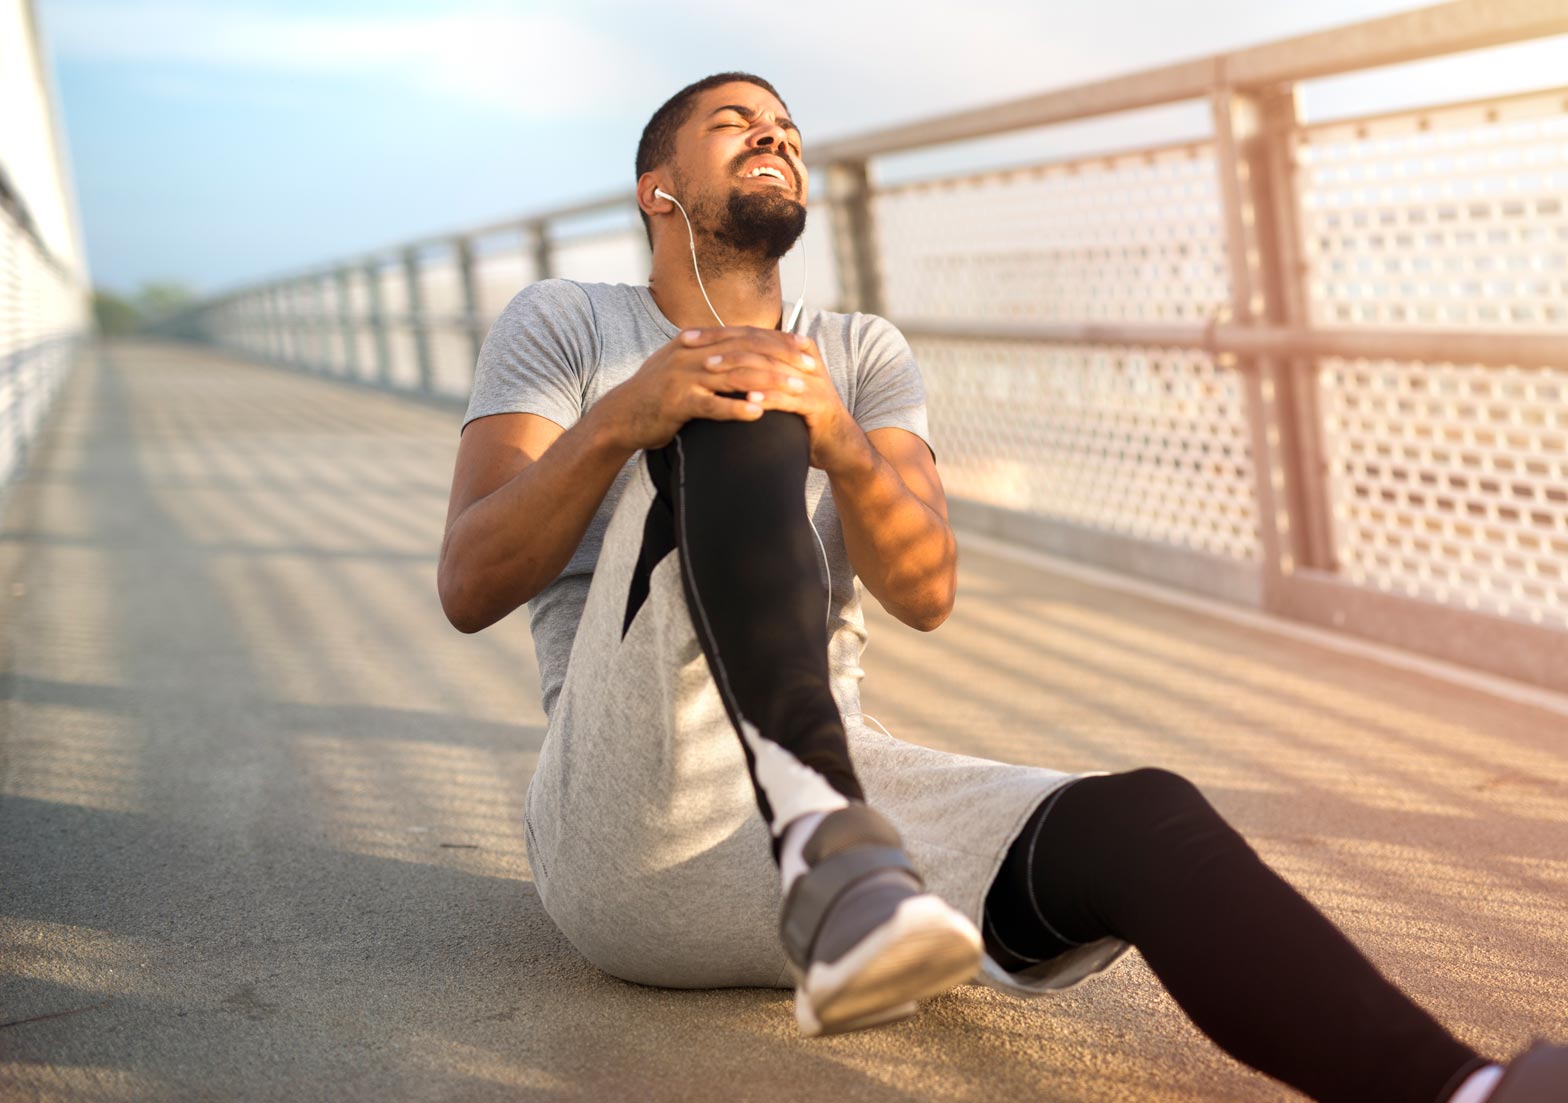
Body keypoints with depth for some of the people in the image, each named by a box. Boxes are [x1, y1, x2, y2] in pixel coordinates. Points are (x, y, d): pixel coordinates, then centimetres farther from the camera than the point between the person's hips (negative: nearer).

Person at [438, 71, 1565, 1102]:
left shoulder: (861, 355, 19)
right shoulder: (563, 323, 11)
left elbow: (927, 591, 1)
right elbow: (469, 588, -4)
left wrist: (837, 437, -21)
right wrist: (620, 419, -22)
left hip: (831, 779, 4)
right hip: (629, 823, -3)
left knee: (1146, 825, -25)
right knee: (738, 420, -26)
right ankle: (833, 845, -48)